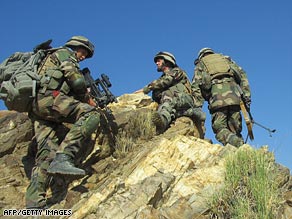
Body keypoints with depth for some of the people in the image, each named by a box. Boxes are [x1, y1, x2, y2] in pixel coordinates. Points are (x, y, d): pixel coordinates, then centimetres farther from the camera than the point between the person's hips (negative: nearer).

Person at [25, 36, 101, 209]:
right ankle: (64, 158, -37)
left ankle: (34, 203, -14)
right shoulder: (64, 53, 12)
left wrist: (83, 98, 22)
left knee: (46, 154, -3)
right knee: (91, 114, -20)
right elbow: (76, 80, -5)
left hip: (36, 107, 9)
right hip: (48, 97, -9)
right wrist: (88, 99, 8)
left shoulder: (54, 59, 40)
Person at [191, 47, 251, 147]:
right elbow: (242, 74, 18)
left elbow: (195, 85, 9)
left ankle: (238, 145, -29)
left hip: (216, 95, -3)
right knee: (235, 129, 6)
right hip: (234, 93, 3)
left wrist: (197, 107, 3)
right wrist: (246, 94, 10)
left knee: (219, 128, -4)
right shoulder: (226, 58, 33)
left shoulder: (200, 64, 26)